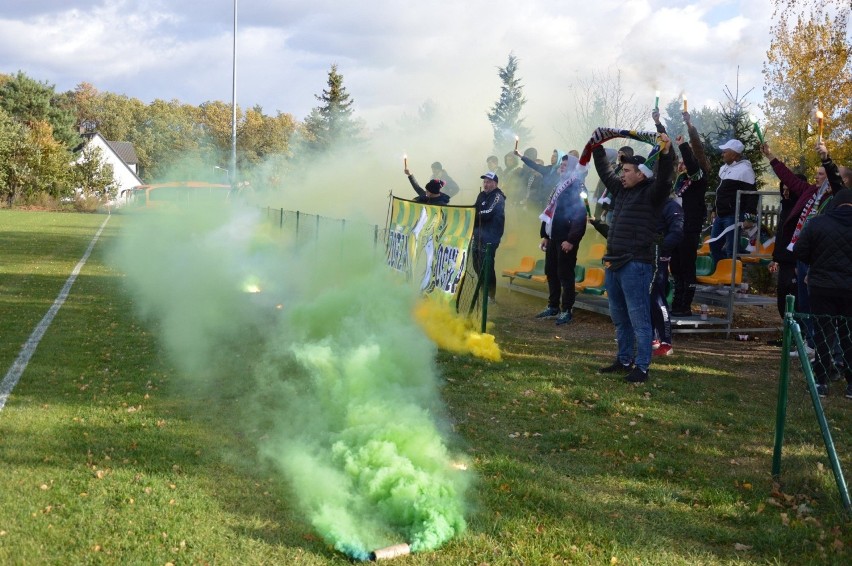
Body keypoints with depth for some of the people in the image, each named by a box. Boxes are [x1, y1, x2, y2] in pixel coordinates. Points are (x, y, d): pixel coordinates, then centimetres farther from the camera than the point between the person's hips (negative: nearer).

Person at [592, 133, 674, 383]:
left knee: (638, 318, -6)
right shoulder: (621, 190, 16)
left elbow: (663, 178, -24)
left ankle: (642, 367, -3)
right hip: (613, 264, 9)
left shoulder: (651, 193, -5)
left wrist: (665, 153, -37)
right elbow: (604, 170, 29)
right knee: (619, 317, 16)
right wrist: (597, 147, 31)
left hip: (636, 265, -9)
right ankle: (624, 360, 26)